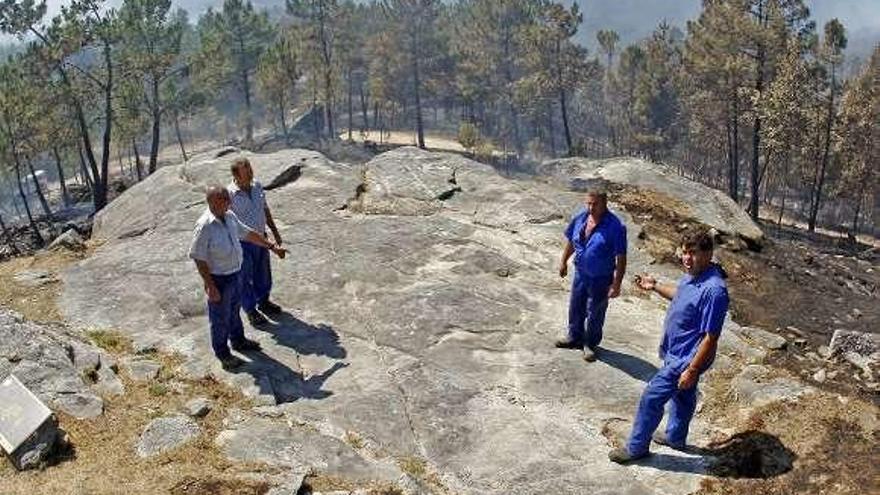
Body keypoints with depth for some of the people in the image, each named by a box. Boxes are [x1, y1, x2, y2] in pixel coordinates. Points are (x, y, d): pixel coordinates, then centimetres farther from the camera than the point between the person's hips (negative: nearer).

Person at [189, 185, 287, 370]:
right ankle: (223, 354, 31)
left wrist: (272, 246, 13)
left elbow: (248, 234, 11)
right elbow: (198, 258, -23)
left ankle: (238, 340, 50)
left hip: (234, 273, 8)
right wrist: (210, 286, -21)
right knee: (220, 317, 11)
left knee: (234, 309, 27)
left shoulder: (230, 216, -3)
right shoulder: (204, 226, -27)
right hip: (218, 279, -8)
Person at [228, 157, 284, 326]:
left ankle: (263, 302, 44)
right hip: (243, 244, -6)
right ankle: (250, 310, 30)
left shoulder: (257, 186, -4)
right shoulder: (230, 195, -23)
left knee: (263, 274, 22)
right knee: (246, 279, 12)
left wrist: (275, 231, 15)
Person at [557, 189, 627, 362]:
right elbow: (571, 241, 11)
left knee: (595, 314, 11)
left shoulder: (615, 227, -24)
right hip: (580, 273, 6)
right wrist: (564, 262, 17)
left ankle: (590, 344, 33)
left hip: (601, 279, -5)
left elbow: (621, 258, -21)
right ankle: (575, 337, 43)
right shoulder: (580, 218, -7)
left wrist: (616, 284, -21)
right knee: (576, 308, 21)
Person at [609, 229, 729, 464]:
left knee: (651, 398, 1)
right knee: (682, 395, 27)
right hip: (677, 352, 9)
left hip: (685, 359, -9)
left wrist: (692, 370, -24)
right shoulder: (693, 275, -4)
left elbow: (711, 338, -28)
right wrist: (655, 285, 13)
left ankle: (636, 447, 19)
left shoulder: (714, 290, -33)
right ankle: (676, 437, 48)